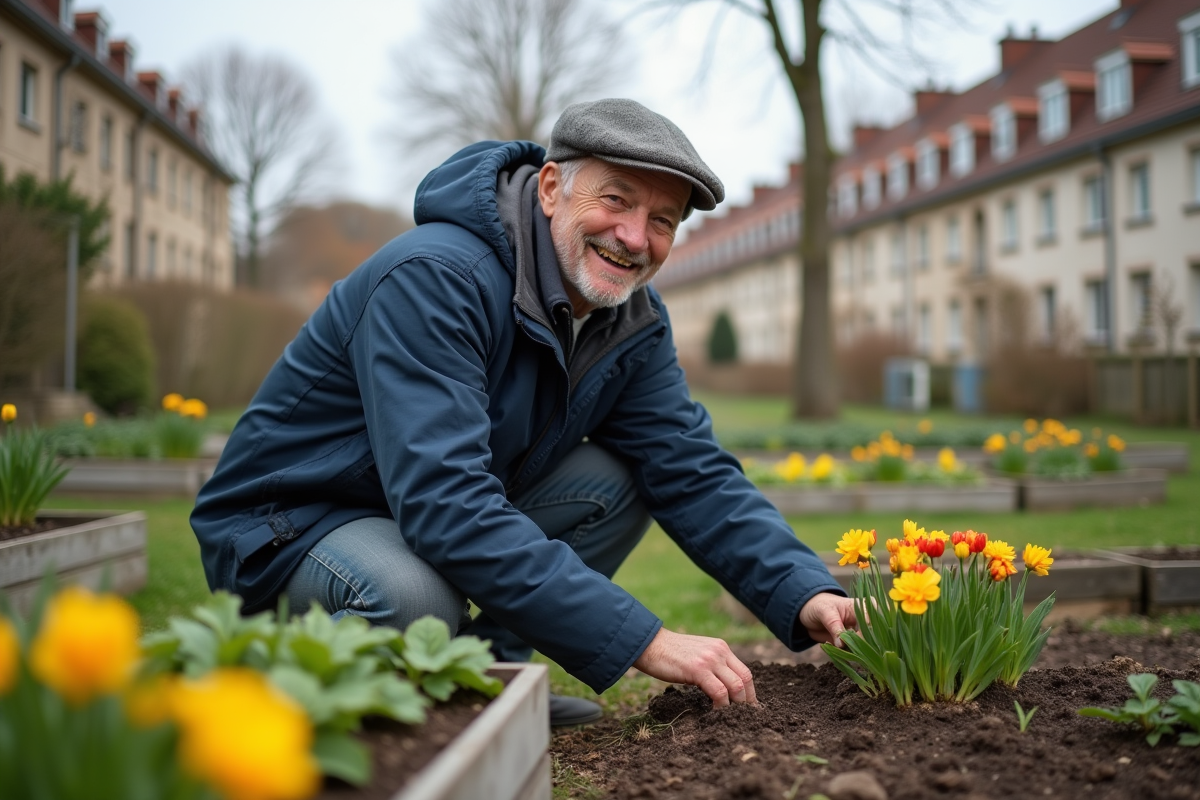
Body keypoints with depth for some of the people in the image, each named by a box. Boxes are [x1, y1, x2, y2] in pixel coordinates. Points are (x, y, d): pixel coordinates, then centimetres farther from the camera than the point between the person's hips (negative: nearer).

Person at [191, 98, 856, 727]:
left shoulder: (632, 321, -4)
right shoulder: (434, 278, -30)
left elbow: (695, 473, -5)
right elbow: (444, 504, -39)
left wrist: (805, 595, -23)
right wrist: (643, 641, -41)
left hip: (443, 511, 7)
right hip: (286, 522, -7)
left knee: (620, 480, -10)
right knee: (414, 597, -37)